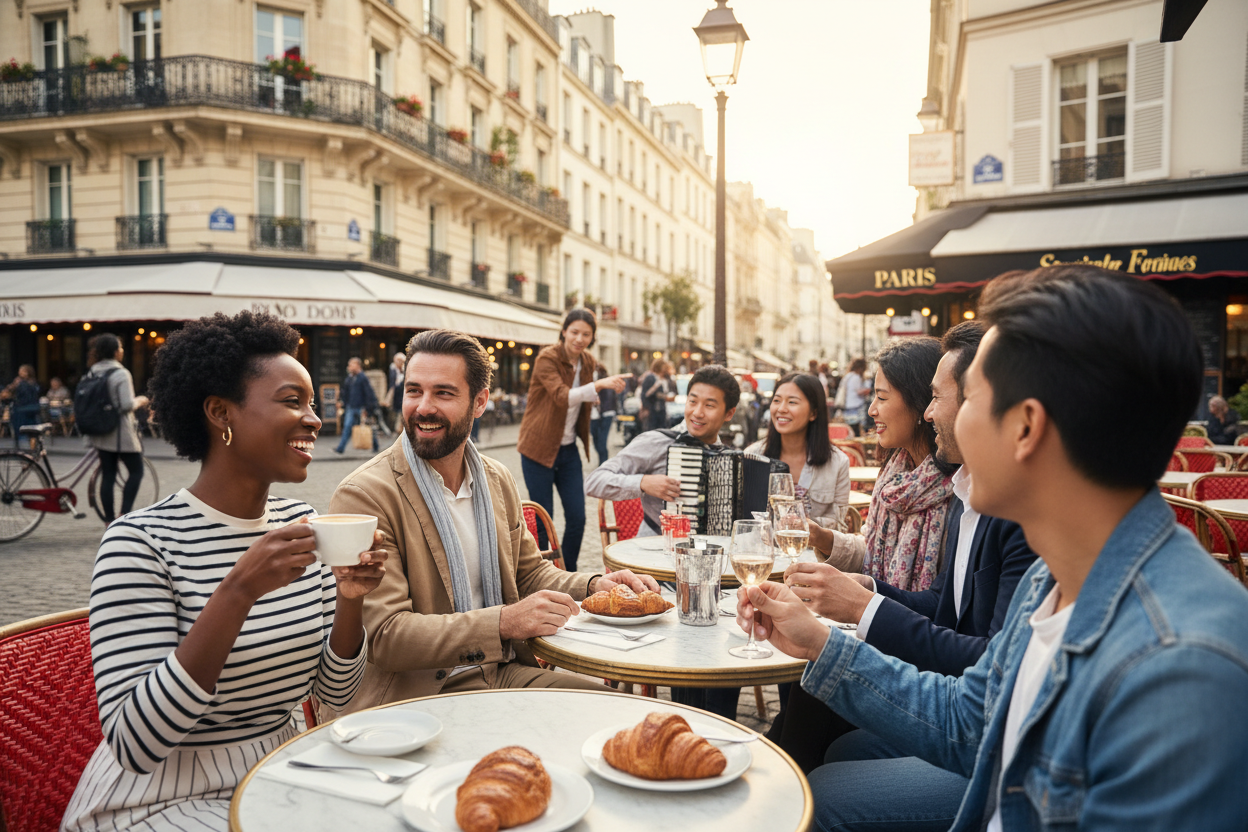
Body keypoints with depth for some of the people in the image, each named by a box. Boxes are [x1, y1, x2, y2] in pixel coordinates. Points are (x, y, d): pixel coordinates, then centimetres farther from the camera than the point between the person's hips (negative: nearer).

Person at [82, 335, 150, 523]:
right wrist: (140, 401, 0)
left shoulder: (91, 373, 8)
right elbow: (127, 404, -19)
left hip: (99, 432, 7)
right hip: (120, 433, -7)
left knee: (107, 475, 9)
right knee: (136, 471, 5)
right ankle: (125, 514, -4)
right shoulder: (121, 374, -14)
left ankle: (109, 521, 12)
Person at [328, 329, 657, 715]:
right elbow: (382, 636, -19)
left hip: (505, 671, 7)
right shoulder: (363, 495, -14)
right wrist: (504, 623, -27)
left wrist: (595, 586, -1)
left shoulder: (498, 479, 8)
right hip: (416, 693, -6)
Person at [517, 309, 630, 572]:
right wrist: (599, 385, -43)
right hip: (539, 449, -6)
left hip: (568, 449, 6)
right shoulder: (547, 358, -14)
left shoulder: (588, 362, 6)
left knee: (577, 518, 4)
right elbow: (562, 397, -32)